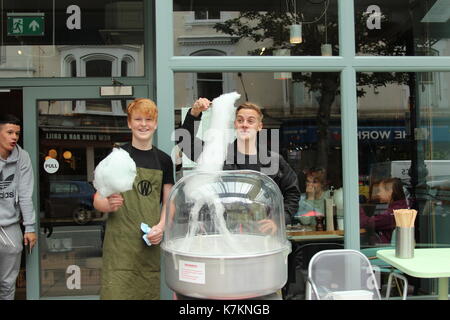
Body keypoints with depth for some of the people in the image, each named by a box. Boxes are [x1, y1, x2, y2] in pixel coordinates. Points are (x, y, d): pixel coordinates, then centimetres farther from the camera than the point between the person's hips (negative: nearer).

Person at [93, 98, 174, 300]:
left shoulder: (164, 160, 12)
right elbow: (98, 200, 2)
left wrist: (161, 226, -2)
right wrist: (110, 204, -21)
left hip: (151, 242, 3)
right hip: (120, 242, -3)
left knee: (149, 292, 6)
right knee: (116, 292, -9)